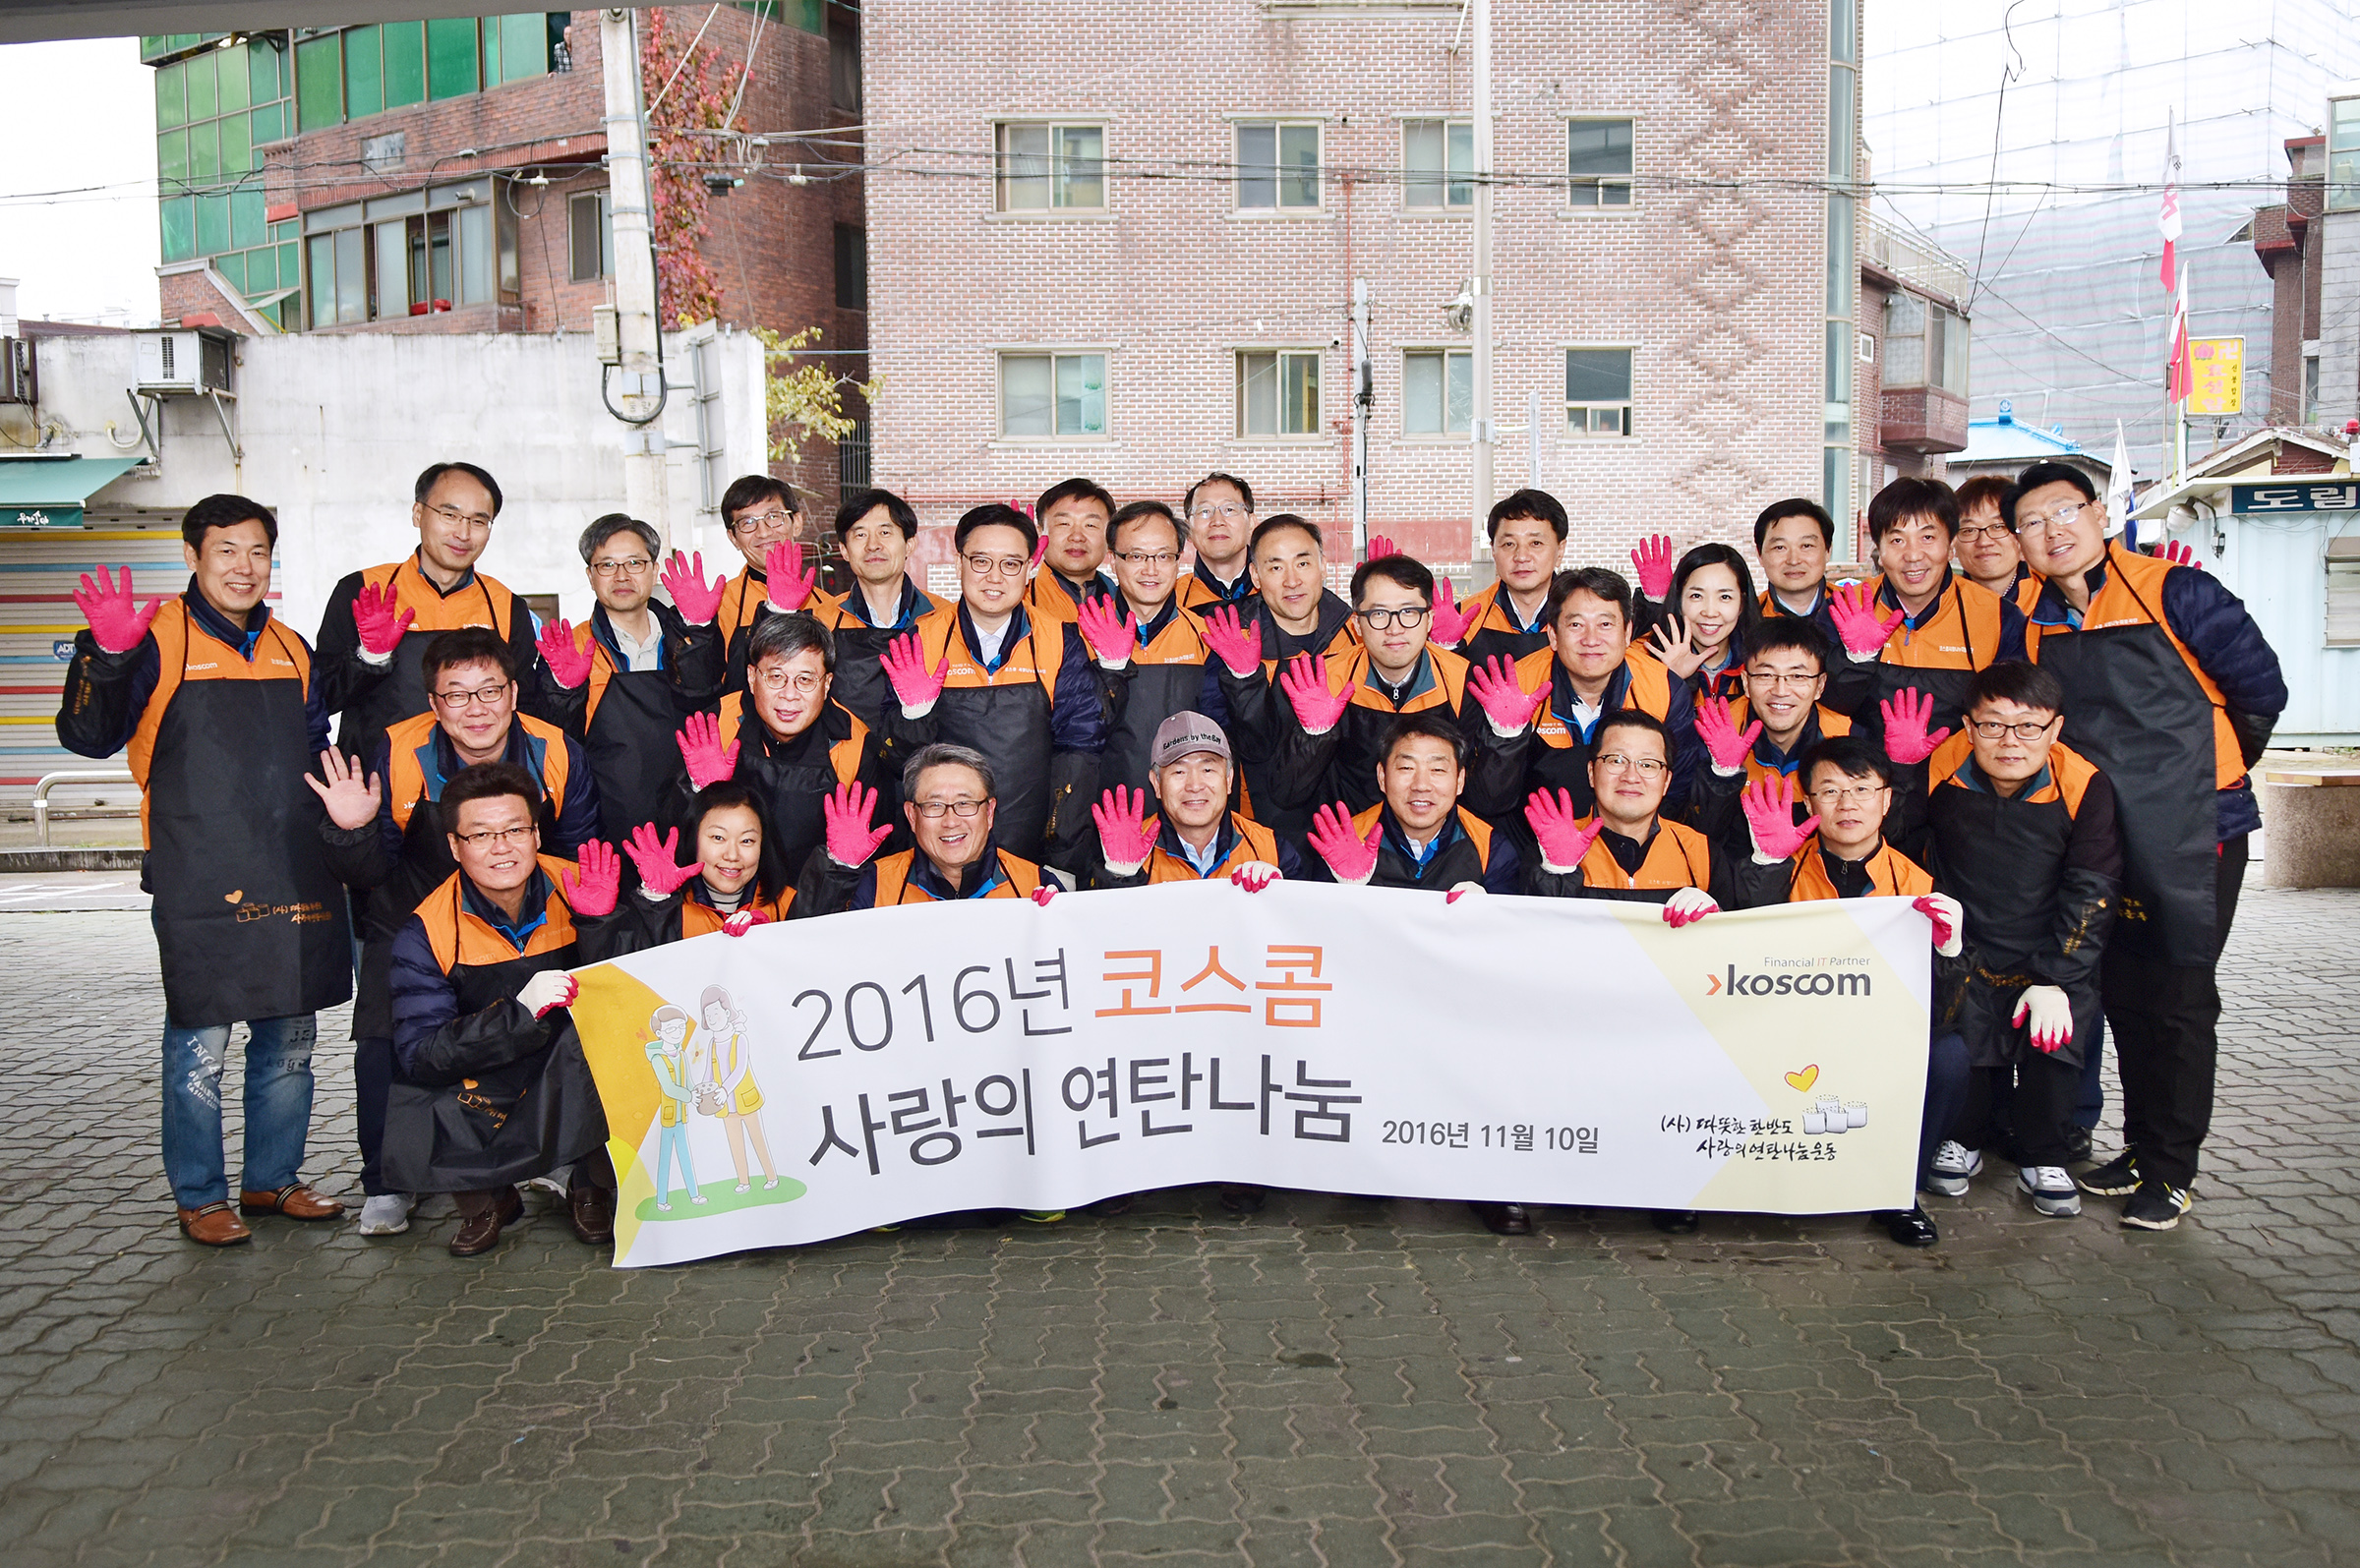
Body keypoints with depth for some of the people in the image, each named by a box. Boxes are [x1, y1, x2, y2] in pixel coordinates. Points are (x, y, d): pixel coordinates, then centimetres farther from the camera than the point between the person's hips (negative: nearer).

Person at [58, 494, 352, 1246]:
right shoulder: (158, 640, -2)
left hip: (291, 882, 6)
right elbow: (88, 737, -11)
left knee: (289, 1040, 12)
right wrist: (104, 655, -24)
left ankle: (272, 1179, 26)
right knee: (200, 1045, 1)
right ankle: (200, 1197, 15)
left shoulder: (291, 650, 15)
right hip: (200, 886, -5)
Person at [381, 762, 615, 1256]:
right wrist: (518, 1012, -33)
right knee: (405, 1146, -29)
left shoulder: (576, 890, -11)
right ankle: (486, 1197, 8)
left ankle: (591, 1187, -5)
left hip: (579, 1093, 0)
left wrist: (602, 921, -30)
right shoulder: (426, 932, -12)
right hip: (480, 1096, 0)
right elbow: (418, 1056, -18)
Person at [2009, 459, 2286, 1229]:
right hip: (2099, 840, 5)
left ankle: (2172, 1171, 11)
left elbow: (2261, 688, -6)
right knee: (2123, 997, 13)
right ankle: (2140, 1149, 27)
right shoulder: (2030, 618, 2)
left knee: (2179, 1001, 1)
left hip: (2193, 834, -5)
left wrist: (2207, 771, 4)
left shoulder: (2174, 592, -11)